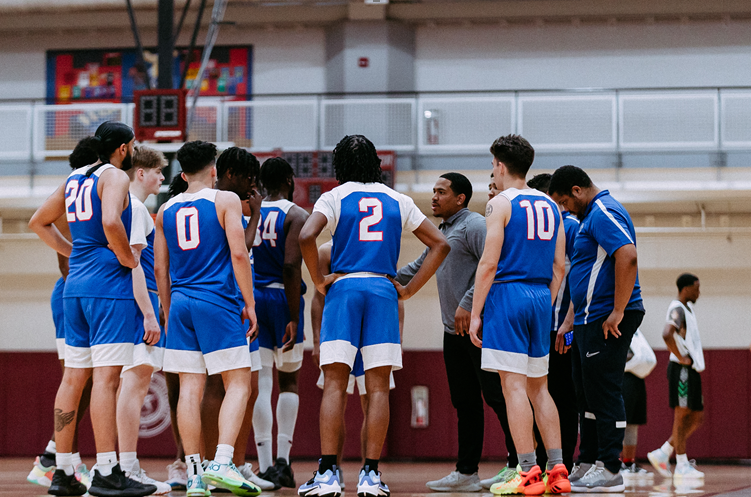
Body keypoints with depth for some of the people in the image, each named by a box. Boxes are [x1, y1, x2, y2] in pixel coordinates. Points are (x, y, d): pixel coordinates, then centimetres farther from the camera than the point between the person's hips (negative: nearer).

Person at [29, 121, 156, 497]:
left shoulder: (74, 179, 16)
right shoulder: (115, 177, -9)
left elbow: (39, 222, 26)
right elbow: (111, 222, -27)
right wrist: (127, 258, -13)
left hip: (76, 284, 8)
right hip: (109, 286, -8)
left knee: (73, 377, 9)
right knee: (106, 377, -10)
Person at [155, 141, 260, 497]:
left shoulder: (166, 210, 13)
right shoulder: (225, 201, -1)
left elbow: (160, 268, 14)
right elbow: (238, 254, -9)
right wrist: (249, 304, -4)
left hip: (180, 303, 5)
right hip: (218, 303, -5)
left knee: (190, 388, 3)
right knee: (238, 384, 0)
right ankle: (222, 462, -17)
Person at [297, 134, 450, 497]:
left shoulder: (335, 198, 4)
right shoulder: (398, 202, 14)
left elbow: (306, 236, -14)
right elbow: (440, 244, 12)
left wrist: (318, 280, -2)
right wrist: (410, 289, 10)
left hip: (344, 289, -2)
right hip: (383, 290, 2)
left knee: (334, 384, -2)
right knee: (378, 388, 3)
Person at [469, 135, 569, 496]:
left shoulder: (500, 204, -6)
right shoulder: (550, 205, 13)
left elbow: (489, 263, -12)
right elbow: (559, 266, 13)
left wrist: (475, 313, -8)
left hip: (507, 294, -7)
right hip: (541, 297, 7)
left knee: (514, 386, -7)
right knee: (538, 387, 13)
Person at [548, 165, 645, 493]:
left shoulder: (604, 213, -13)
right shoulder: (593, 215, 21)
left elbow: (628, 256, -27)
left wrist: (617, 312, -27)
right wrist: (572, 320, 26)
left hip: (606, 321, -11)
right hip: (589, 320, 11)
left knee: (604, 395, -8)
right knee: (588, 394, 14)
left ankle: (609, 471, -6)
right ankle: (587, 464, 20)